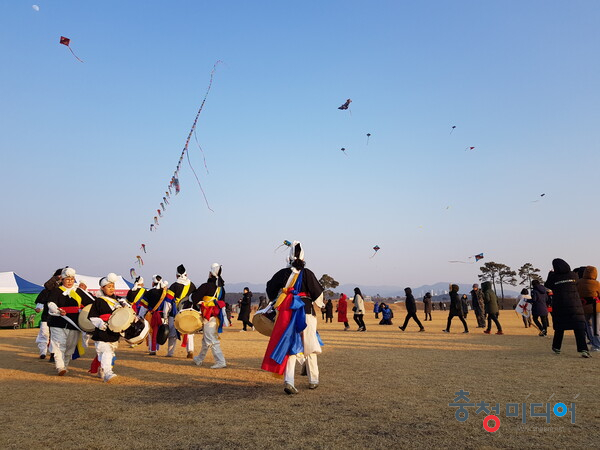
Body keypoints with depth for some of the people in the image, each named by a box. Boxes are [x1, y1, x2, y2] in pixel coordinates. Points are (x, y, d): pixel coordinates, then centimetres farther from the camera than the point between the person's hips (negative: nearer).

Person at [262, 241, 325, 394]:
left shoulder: (282, 273, 1)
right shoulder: (307, 273, -6)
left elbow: (270, 289, 13)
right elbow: (318, 294, -3)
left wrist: (277, 303, 30)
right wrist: (318, 305, 18)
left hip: (286, 313, 2)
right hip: (306, 313, -2)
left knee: (290, 346, 6)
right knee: (309, 347, 12)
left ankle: (288, 381, -9)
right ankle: (313, 380, 24)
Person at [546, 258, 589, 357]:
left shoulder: (553, 277, -5)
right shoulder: (574, 275, 0)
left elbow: (547, 285, 13)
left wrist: (550, 274, 25)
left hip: (559, 306, 0)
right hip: (575, 306, 0)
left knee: (559, 328, 14)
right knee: (579, 328, -2)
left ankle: (556, 348, 24)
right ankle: (583, 349, -15)